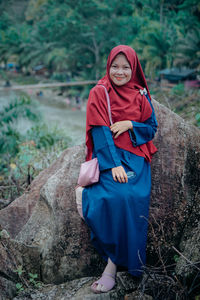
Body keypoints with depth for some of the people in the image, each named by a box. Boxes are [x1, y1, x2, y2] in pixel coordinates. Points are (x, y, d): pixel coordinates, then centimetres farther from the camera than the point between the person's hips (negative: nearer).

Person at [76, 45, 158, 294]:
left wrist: (130, 125, -8)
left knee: (134, 197, -26)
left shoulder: (140, 95, 12)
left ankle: (112, 265, -21)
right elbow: (100, 132, -6)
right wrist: (114, 164, -17)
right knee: (117, 196, -30)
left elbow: (152, 128, 12)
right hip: (108, 155, -2)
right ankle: (115, 259, -18)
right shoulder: (99, 93, 3)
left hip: (136, 156, 2)